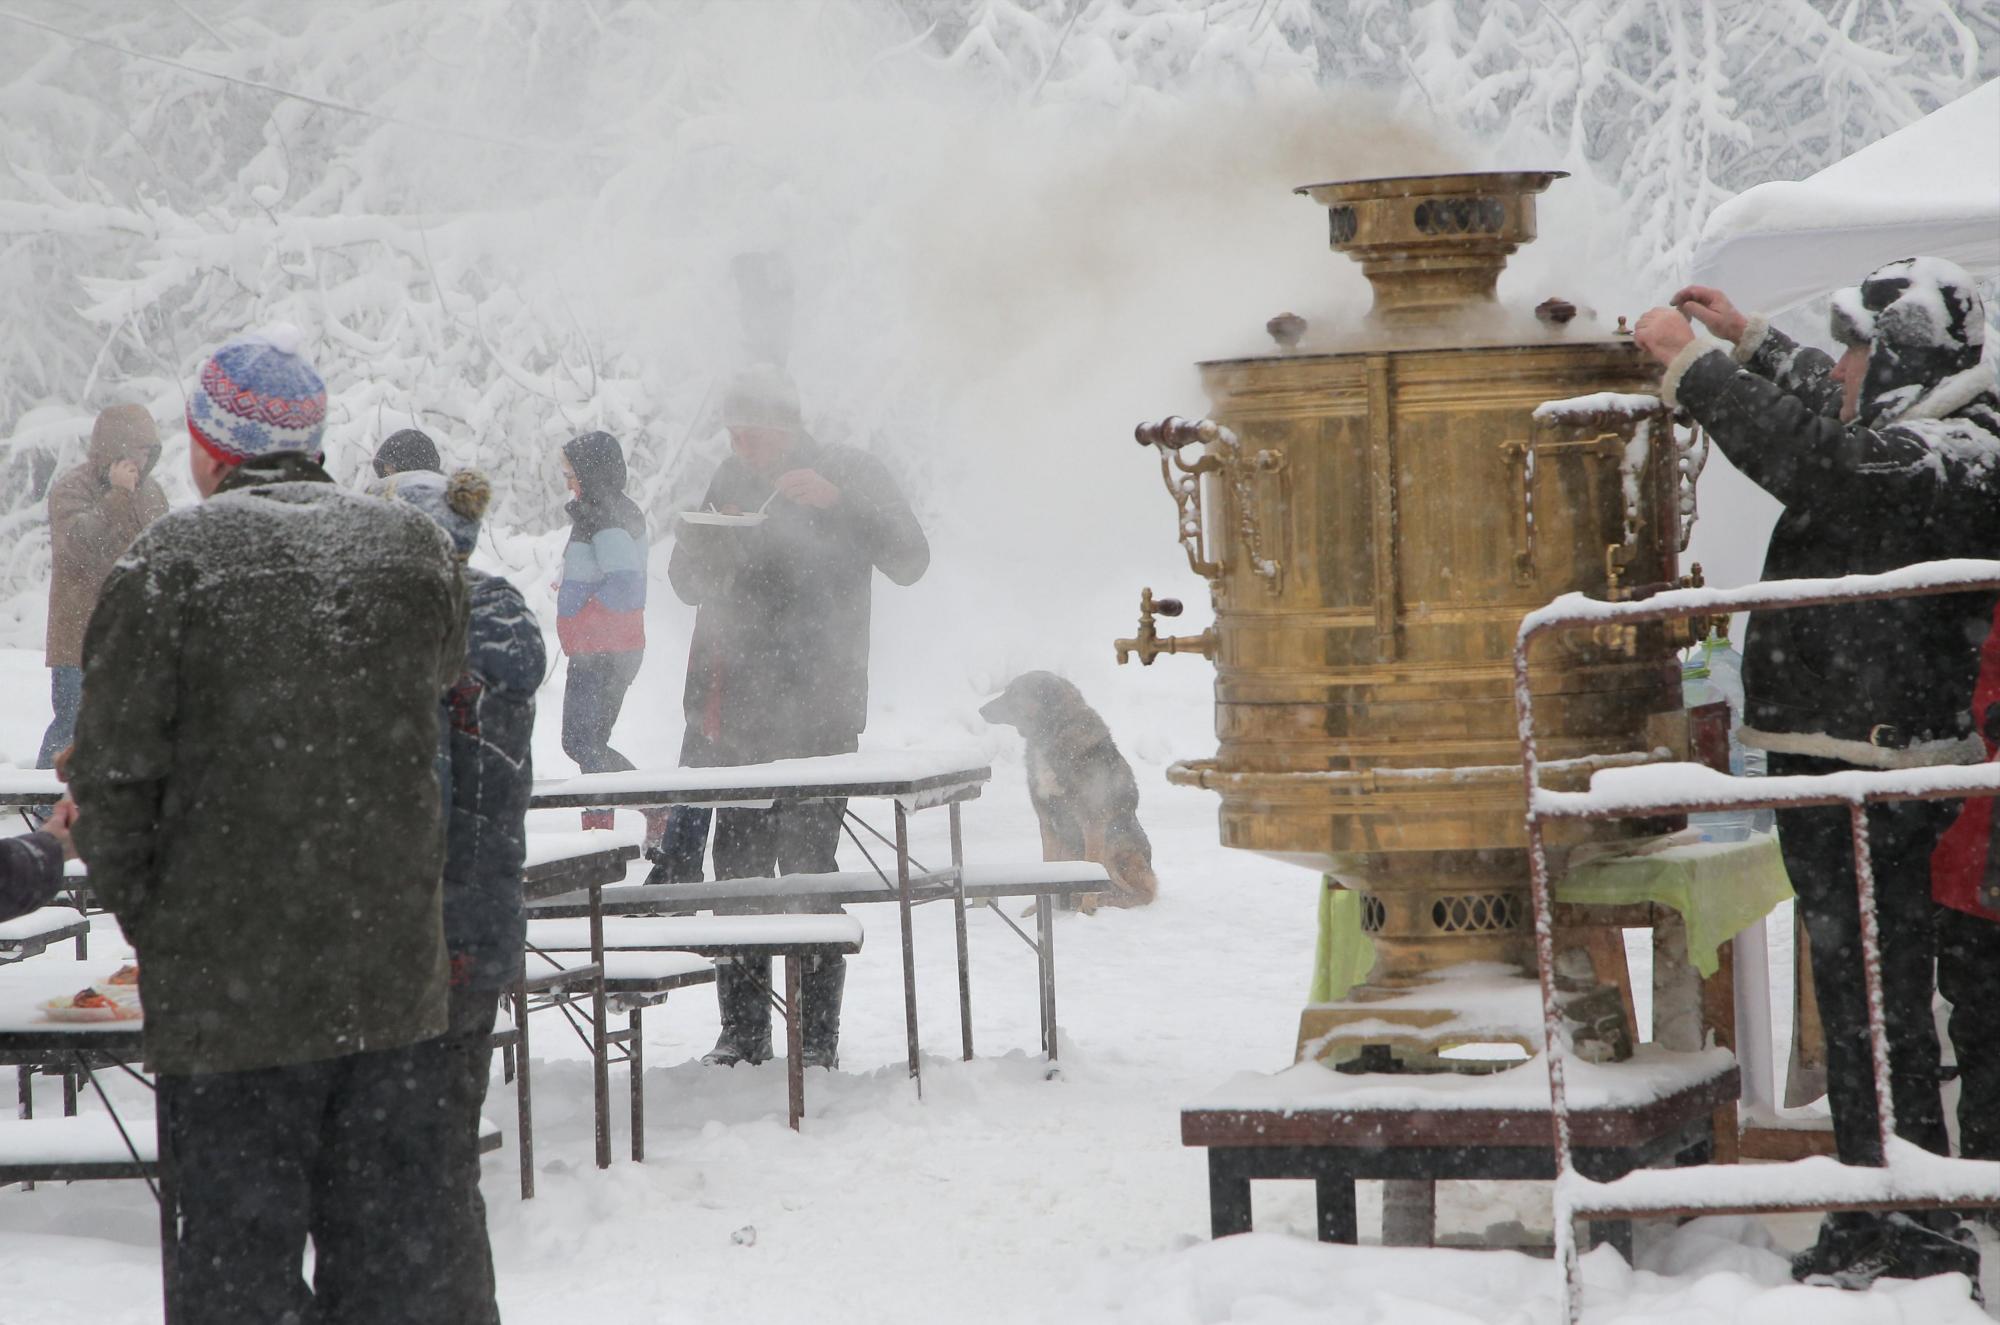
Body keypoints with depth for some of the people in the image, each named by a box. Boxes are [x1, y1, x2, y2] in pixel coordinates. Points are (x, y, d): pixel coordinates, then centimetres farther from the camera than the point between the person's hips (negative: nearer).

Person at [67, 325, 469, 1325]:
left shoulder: (171, 560, -8)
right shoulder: (420, 551, 5)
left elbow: (111, 773, -8)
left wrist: (149, 922, 5)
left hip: (228, 991, -4)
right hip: (397, 980, 4)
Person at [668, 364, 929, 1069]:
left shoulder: (849, 474, 0)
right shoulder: (734, 479, 14)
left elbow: (909, 560, -9)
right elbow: (689, 582, 18)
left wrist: (836, 503, -21)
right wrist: (705, 543, -5)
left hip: (813, 713, -5)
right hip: (732, 714, 5)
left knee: (806, 866, -8)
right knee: (736, 869, 6)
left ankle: (817, 1039, -3)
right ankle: (743, 1032, 14)